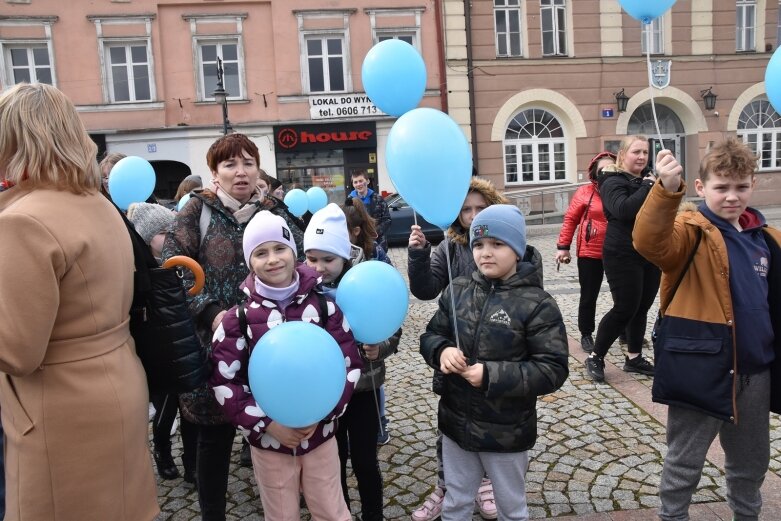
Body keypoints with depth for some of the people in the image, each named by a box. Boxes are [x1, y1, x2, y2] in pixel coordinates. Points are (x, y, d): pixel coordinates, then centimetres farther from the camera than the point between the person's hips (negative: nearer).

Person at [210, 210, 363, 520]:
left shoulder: (324, 306, -7)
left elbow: (350, 364, -4)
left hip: (320, 434, 1)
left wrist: (322, 413, -14)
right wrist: (266, 424, -15)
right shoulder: (238, 317, -8)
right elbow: (223, 381, -8)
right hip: (268, 440, 0)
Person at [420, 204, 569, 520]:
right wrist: (442, 351, -18)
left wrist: (492, 376, -26)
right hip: (456, 423, 4)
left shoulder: (537, 304, -16)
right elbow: (430, 335, 6)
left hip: (506, 432, -3)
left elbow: (553, 369, -18)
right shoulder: (458, 291, -3)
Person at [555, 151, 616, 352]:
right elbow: (570, 219, -3)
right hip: (590, 254, -2)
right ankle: (586, 335, 25)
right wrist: (563, 246, -6)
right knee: (588, 297, 9)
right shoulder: (585, 192, -4)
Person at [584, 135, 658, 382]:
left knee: (641, 308, 11)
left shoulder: (646, 181, 15)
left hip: (651, 255, 8)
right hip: (623, 257, -7)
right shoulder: (613, 182, -8)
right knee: (625, 308, -7)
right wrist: (646, 187, -18)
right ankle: (595, 357, 6)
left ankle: (634, 358, 23)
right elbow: (624, 210, -27)